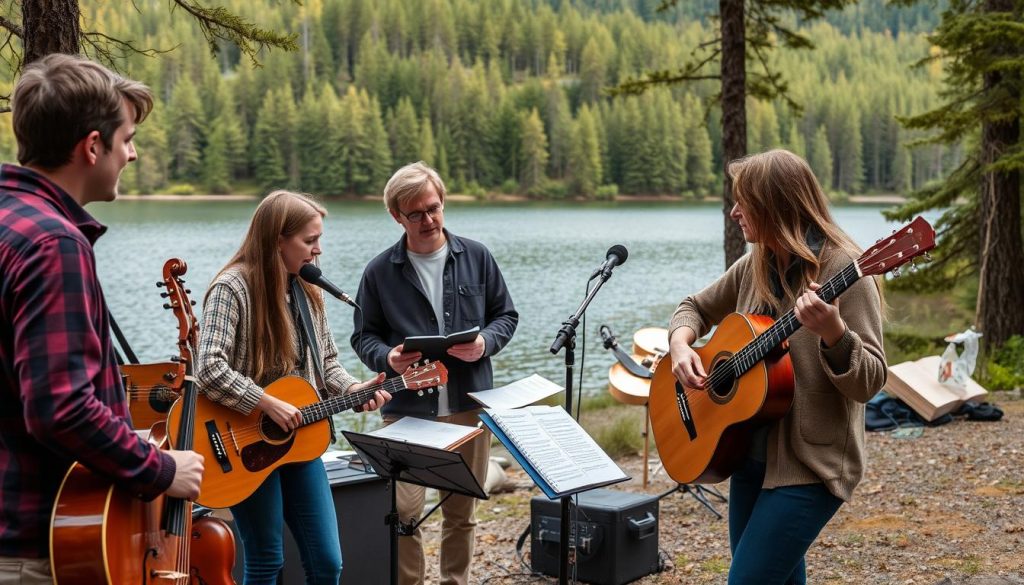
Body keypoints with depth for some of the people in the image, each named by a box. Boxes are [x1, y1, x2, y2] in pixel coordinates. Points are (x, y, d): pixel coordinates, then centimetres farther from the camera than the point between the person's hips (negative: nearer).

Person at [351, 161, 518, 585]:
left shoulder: (476, 257, 4)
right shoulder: (380, 271, 1)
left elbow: (506, 315, 11)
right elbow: (364, 335, 6)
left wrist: (485, 342, -10)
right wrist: (387, 358, -16)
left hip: (469, 404, 2)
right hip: (407, 408, -2)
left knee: (462, 512, 13)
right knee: (403, 511, -10)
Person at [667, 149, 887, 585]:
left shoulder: (841, 268, -16)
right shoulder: (756, 265, 5)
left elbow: (869, 383, -19)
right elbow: (696, 307, 20)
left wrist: (833, 333, -38)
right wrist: (680, 344, -2)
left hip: (809, 465, -8)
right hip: (753, 454, 8)